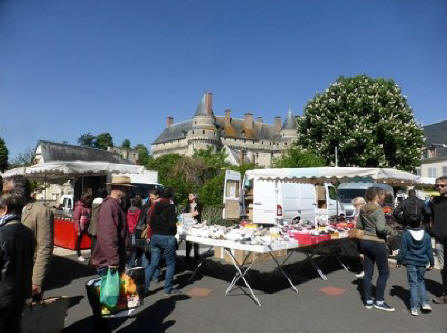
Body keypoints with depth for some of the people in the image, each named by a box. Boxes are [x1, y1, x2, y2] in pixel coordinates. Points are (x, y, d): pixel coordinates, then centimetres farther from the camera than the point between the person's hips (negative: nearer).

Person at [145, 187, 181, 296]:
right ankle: (168, 289, 14)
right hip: (167, 237, -6)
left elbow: (151, 222, 9)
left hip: (155, 236, 6)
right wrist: (174, 231, 2)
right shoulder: (170, 206, -13)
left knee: (153, 263, 13)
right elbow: (172, 224, -18)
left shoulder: (155, 206, 6)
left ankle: (144, 286, 10)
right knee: (170, 263, 8)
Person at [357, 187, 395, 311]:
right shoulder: (378, 210, -16)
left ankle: (368, 301, 19)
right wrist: (388, 229, -7)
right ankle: (379, 301, 13)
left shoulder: (363, 210, 5)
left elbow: (358, 226, 13)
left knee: (368, 272, 12)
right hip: (377, 243, -7)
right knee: (384, 272, 9)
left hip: (365, 241, 7)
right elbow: (380, 228, -26)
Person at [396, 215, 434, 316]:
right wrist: (432, 263, 14)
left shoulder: (406, 234, -11)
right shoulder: (426, 235, -3)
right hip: (422, 263, 3)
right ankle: (425, 303, 15)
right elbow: (429, 250, 3)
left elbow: (403, 250, -8)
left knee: (413, 284, 4)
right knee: (421, 281, 22)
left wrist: (399, 261, 3)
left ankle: (414, 308, 3)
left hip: (411, 263, -2)